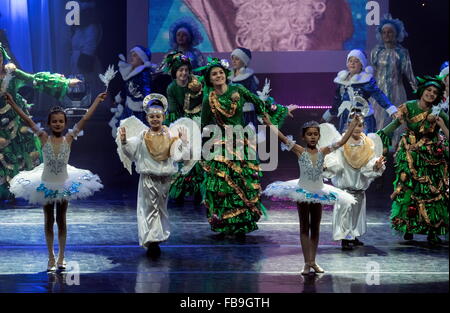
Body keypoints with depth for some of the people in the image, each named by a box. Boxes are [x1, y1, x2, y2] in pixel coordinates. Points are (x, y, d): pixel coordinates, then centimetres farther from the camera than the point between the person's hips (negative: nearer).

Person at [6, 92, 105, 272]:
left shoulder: (68, 139, -8)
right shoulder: (44, 139, -9)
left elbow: (85, 119, -8)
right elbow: (27, 120, -15)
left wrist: (97, 101, -9)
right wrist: (12, 104, -21)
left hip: (64, 184, 0)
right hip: (46, 184, 0)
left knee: (61, 220, 10)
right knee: (49, 221, 10)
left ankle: (61, 257, 20)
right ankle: (51, 257, 19)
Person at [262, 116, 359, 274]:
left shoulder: (322, 152, -3)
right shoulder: (300, 151, -10)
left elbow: (341, 142, -4)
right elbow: (283, 138, -17)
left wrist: (353, 124, -7)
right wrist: (269, 124, -23)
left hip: (318, 193, 3)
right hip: (303, 192, -3)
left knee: (315, 228, 10)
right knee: (304, 227, 3)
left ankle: (313, 261, 17)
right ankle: (307, 263, 2)